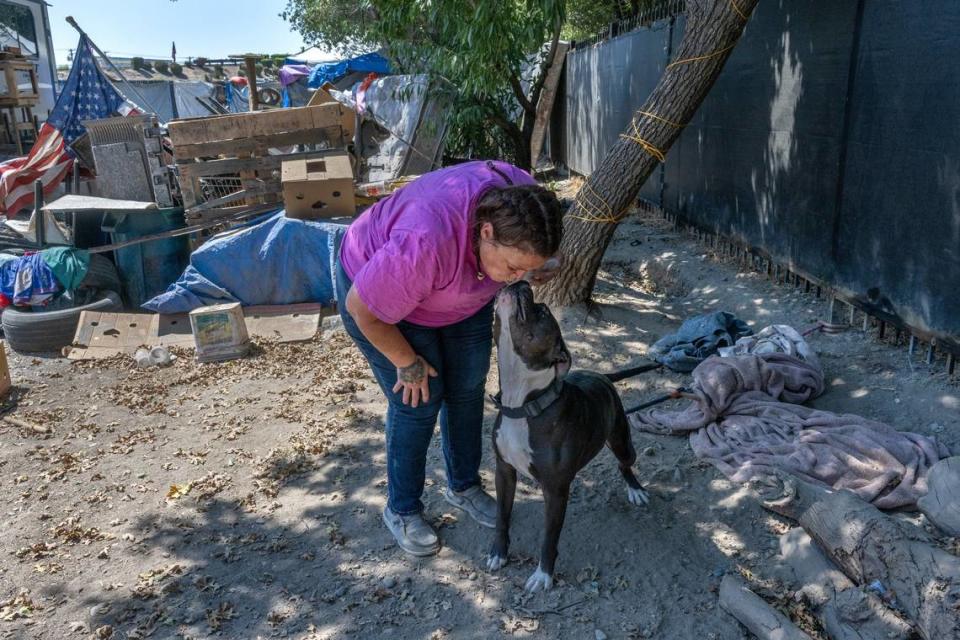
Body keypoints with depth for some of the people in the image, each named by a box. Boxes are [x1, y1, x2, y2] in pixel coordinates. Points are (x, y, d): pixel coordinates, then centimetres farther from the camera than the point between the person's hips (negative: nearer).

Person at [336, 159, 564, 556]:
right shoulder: (424, 243, -44)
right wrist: (407, 363, -16)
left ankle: (464, 486, 31)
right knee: (420, 400, -3)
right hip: (377, 288, -6)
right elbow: (362, 308, -29)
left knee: (469, 388, 9)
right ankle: (402, 509, 19)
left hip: (461, 288, 6)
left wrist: (540, 270, -20)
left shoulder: (519, 198, -25)